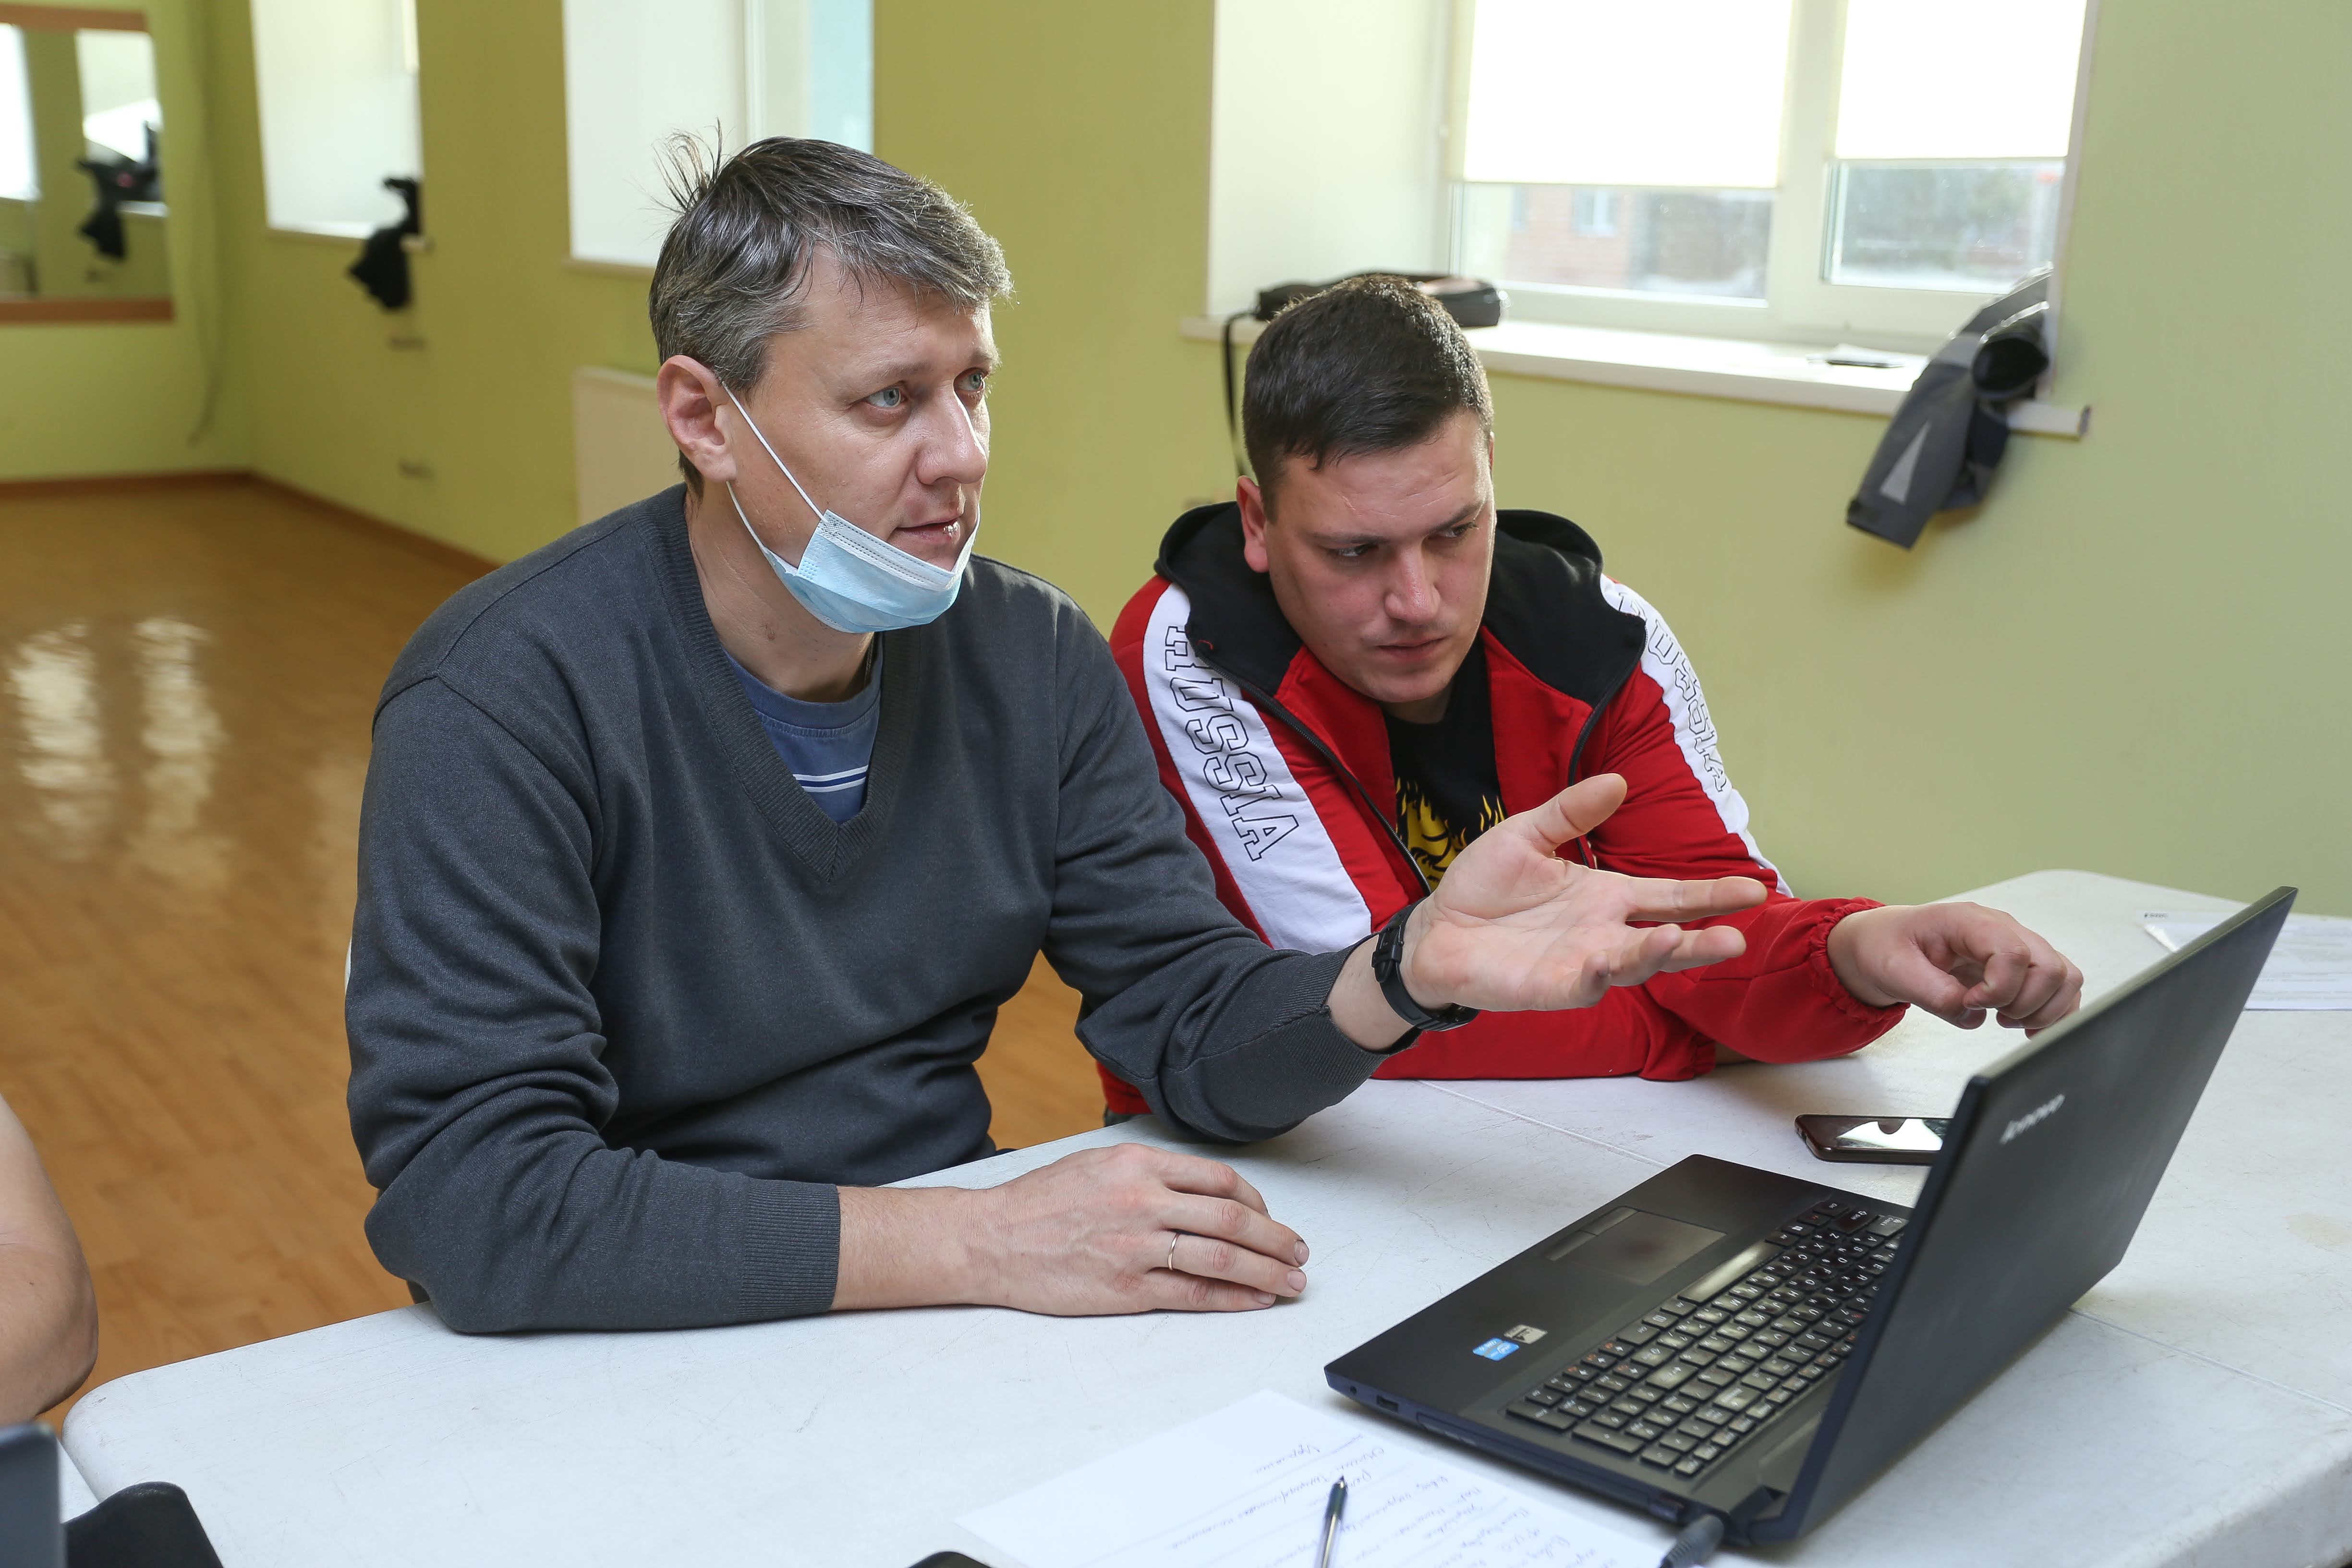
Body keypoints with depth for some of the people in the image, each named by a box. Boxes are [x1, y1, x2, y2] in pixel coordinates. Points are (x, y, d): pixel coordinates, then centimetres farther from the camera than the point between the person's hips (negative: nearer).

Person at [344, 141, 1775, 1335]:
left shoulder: (1036, 661, -2)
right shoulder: (509, 698, -18)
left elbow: (1200, 1040, -3)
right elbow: (471, 1198, -25)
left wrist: (1414, 970, -24)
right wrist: (982, 1242, -27)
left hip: (935, 1290, 4)